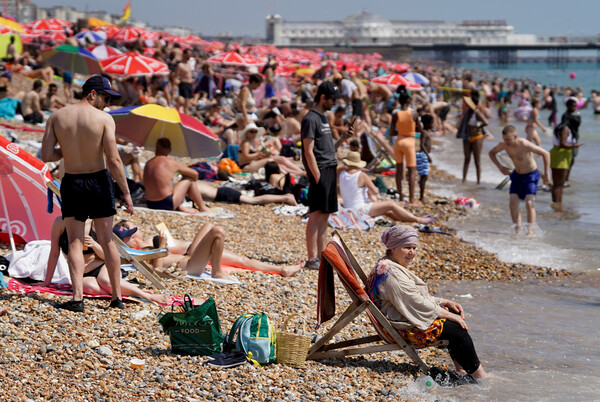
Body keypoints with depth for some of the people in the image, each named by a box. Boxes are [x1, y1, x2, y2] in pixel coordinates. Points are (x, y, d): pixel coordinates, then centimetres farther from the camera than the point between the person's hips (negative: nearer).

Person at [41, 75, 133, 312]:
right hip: (99, 181, -1)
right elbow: (113, 160, -14)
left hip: (71, 184, 1)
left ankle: (77, 297, -9)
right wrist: (126, 193, -8)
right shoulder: (104, 119, -10)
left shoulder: (57, 117, -1)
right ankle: (117, 297, 14)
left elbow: (46, 156, -5)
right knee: (107, 242, 10)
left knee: (75, 242, 6)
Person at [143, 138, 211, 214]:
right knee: (189, 179, 12)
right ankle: (203, 208, 22)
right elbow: (195, 174, 7)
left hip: (150, 204, 5)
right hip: (167, 204, -5)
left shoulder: (148, 164, 8)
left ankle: (180, 207, 17)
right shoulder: (172, 163, -4)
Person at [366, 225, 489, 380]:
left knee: (455, 314, 7)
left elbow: (420, 298, 19)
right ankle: (480, 376, -9)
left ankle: (461, 370, 5)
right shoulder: (391, 273, -21)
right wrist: (448, 315, -17)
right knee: (456, 329, -16)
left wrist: (447, 303, 7)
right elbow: (416, 304, -23)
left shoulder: (392, 267, 14)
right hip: (403, 329, -12)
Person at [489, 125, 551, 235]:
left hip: (531, 175, -5)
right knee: (513, 203, -7)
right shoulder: (504, 145, -14)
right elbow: (492, 153, 7)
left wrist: (546, 174, -21)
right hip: (517, 175, 5)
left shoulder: (525, 145, -30)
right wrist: (500, 167, -8)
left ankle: (530, 230, -17)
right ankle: (517, 230, 0)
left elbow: (545, 154, -23)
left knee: (529, 203, -18)